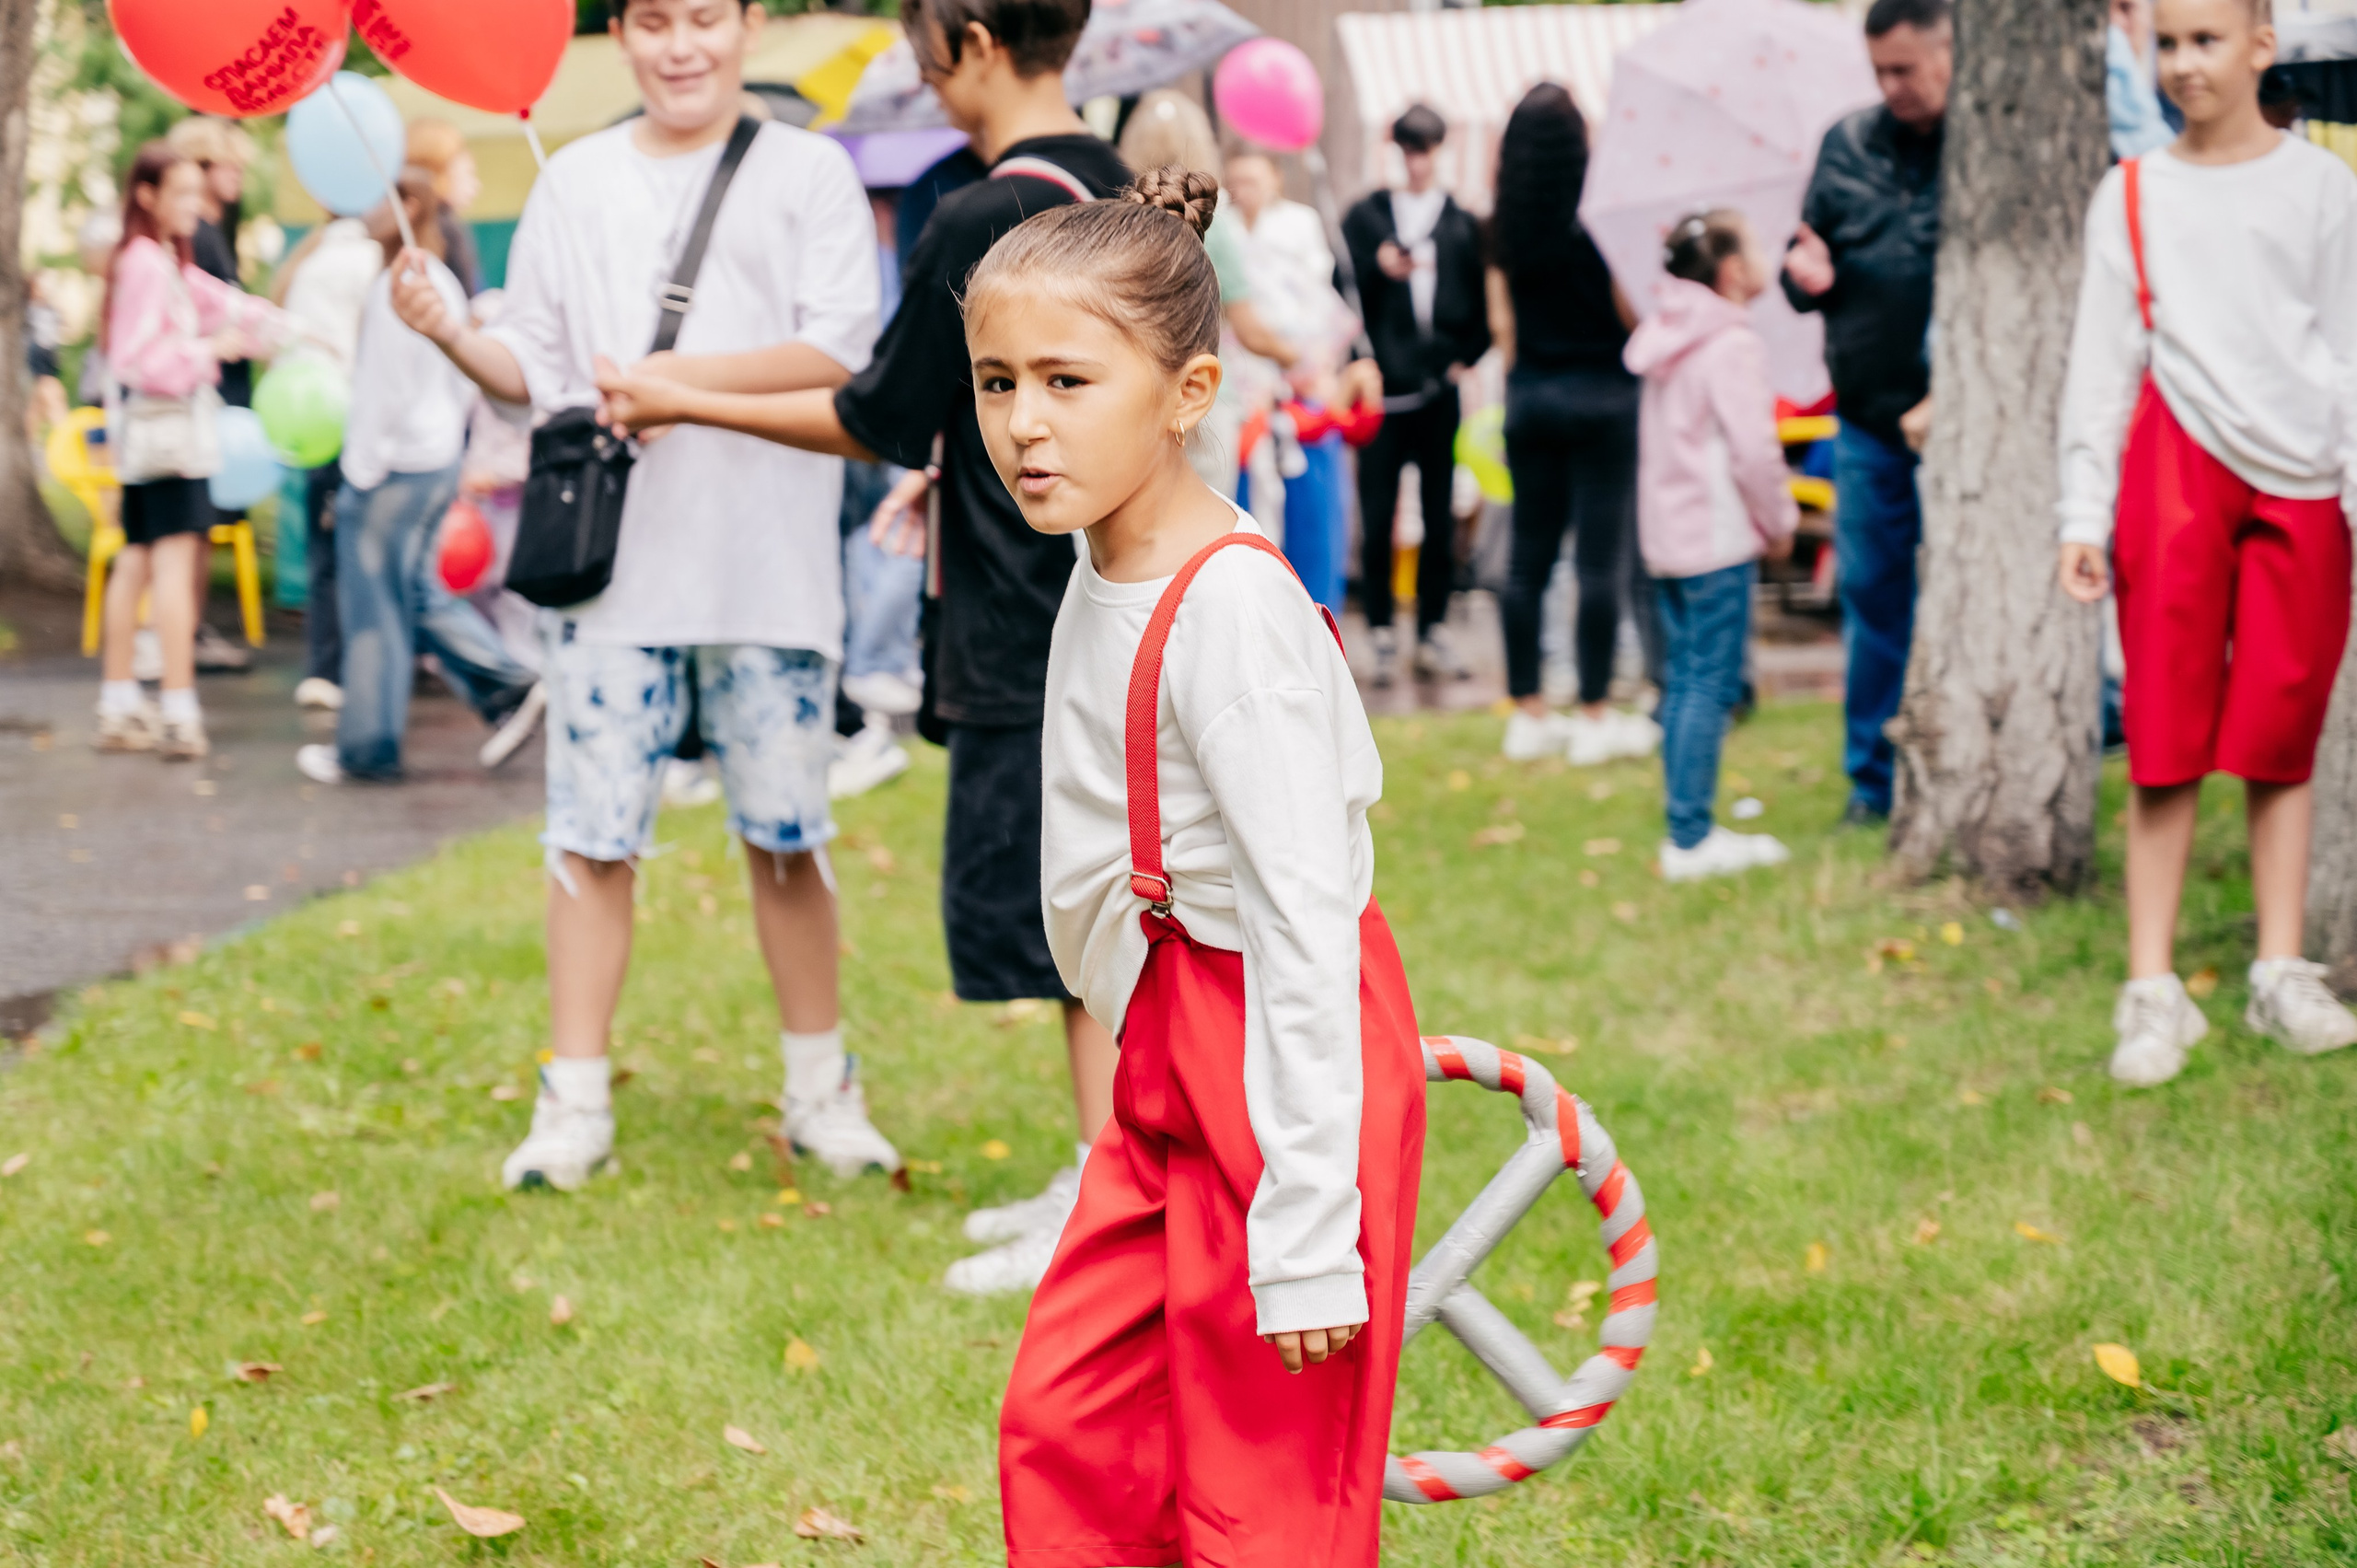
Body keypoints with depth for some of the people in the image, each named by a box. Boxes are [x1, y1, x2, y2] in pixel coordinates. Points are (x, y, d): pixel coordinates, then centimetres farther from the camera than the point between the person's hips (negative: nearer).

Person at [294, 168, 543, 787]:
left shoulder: (395, 287, -18)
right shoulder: (443, 283, 11)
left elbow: (386, 387, -20)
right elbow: (464, 382, 17)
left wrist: (362, 472, -16)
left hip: (393, 465, -9)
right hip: (439, 458, 9)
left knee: (375, 606, 0)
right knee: (419, 590, 17)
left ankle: (367, 747, 8)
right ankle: (509, 686, 9)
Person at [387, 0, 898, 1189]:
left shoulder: (808, 171, 3)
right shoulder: (576, 182, 12)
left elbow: (839, 351, -8)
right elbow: (536, 366, 12)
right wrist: (452, 334, -8)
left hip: (769, 561, -2)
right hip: (610, 551, 2)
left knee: (784, 830, 4)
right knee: (592, 830, 0)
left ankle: (821, 1091, 19)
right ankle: (574, 1104, 7)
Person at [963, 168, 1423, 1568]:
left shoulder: (1230, 610, -22)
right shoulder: (1110, 576, 6)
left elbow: (1306, 923, -24)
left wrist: (1307, 1223, -25)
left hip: (1272, 1074, -9)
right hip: (1174, 1071, 9)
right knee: (1061, 1431, 14)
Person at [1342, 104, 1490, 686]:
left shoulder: (1461, 224, 10)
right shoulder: (1367, 217, 8)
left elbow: (1483, 305, 12)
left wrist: (1465, 355, 0)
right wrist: (1377, 267, -16)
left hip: (1439, 386, 1)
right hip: (1382, 386, -1)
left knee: (1440, 517, 4)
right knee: (1377, 518, -2)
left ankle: (1434, 630, 12)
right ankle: (1382, 634, 4)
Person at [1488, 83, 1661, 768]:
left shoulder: (1505, 224, 2)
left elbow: (1500, 318, 9)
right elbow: (1631, 311, -10)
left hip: (1528, 394, 5)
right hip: (1600, 392, -5)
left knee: (1528, 556, 9)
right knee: (1599, 558, -1)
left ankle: (1528, 713, 14)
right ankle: (1594, 717, 1)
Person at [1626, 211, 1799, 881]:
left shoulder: (1669, 338, 15)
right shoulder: (1733, 343, -14)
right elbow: (1753, 448, -19)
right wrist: (1779, 523, -5)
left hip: (1666, 536, 9)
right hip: (1720, 539, -9)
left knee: (1684, 680, 12)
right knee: (1712, 683, -7)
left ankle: (1686, 829, 16)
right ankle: (1692, 838, -8)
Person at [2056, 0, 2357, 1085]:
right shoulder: (2133, 196, 7)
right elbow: (2102, 362, 6)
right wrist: (2084, 513, 0)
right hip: (2176, 466, 0)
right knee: (2166, 737, -3)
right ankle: (2152, 990, -3)